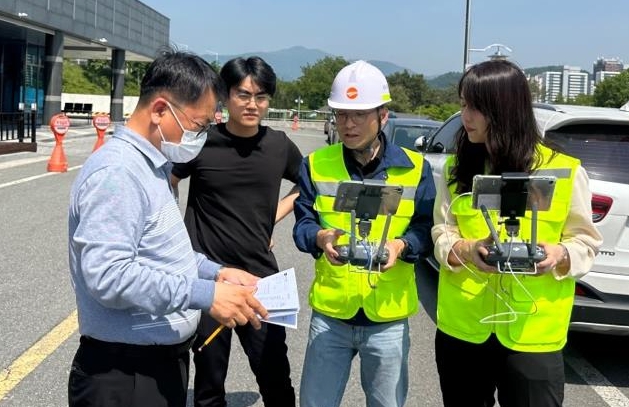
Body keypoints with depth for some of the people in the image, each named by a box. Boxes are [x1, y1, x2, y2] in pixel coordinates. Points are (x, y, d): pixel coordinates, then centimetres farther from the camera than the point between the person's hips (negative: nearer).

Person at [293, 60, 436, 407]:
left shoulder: (414, 168, -2)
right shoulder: (316, 164, 0)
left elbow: (426, 229, -1)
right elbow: (302, 223, 0)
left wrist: (400, 246, -22)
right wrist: (321, 238, -23)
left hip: (389, 317, 0)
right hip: (329, 312, 1)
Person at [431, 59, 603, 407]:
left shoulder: (564, 170, -7)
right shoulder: (456, 167, 2)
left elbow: (585, 240, 0)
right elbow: (441, 234, 1)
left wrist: (559, 254, -22)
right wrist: (466, 250, -20)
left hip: (532, 334, -3)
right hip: (461, 328, 3)